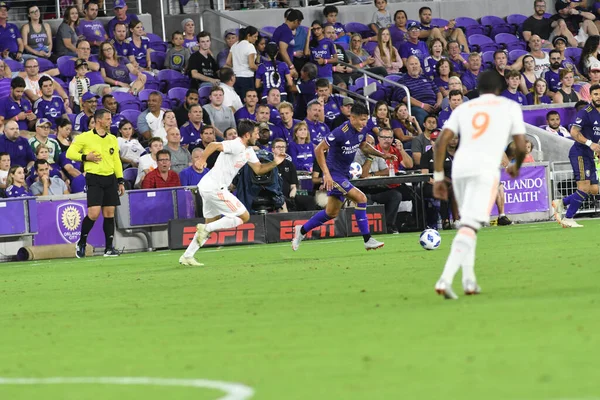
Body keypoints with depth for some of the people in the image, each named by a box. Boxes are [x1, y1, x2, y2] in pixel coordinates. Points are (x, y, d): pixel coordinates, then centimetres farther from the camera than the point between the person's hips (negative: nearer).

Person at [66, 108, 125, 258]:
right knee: (94, 213, -13)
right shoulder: (85, 137, -2)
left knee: (109, 214, 3)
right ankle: (81, 243, 7)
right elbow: (70, 153, -1)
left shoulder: (112, 139, 14)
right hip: (94, 178, -5)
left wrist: (120, 181, 12)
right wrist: (85, 157, -15)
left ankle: (109, 248, 7)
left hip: (110, 178, 5)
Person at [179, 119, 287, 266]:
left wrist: (274, 163, 6)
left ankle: (187, 256, 18)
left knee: (212, 222, 19)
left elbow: (258, 169, 21)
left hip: (208, 187, 10)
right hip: (215, 188, -10)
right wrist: (202, 159, -41)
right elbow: (214, 145, -30)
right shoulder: (236, 146, -16)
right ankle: (206, 228, -8)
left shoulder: (248, 151, 15)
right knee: (244, 217, -4)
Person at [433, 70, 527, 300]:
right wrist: (516, 166, 30)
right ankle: (445, 279, -29)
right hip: (485, 169, -4)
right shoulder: (510, 107, 15)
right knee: (469, 227, -13)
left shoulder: (463, 109, 21)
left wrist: (438, 176, 12)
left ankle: (469, 281, 17)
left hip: (459, 168, 4)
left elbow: (441, 141, 10)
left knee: (468, 222, 23)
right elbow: (521, 146, 10)